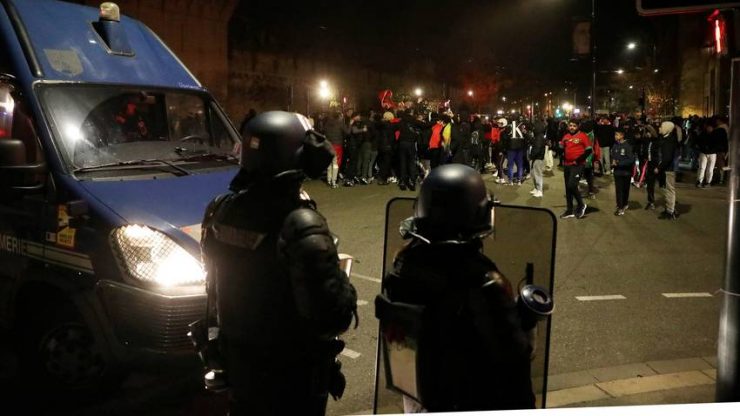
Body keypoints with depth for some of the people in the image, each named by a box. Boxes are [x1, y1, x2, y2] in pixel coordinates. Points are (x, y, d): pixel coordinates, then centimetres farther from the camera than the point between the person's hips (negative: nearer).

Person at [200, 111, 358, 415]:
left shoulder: (220, 210, -8)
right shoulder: (300, 226, -30)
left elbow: (214, 284, 6)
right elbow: (334, 313, -28)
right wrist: (344, 291, -7)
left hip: (238, 354, 6)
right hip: (292, 365, -5)